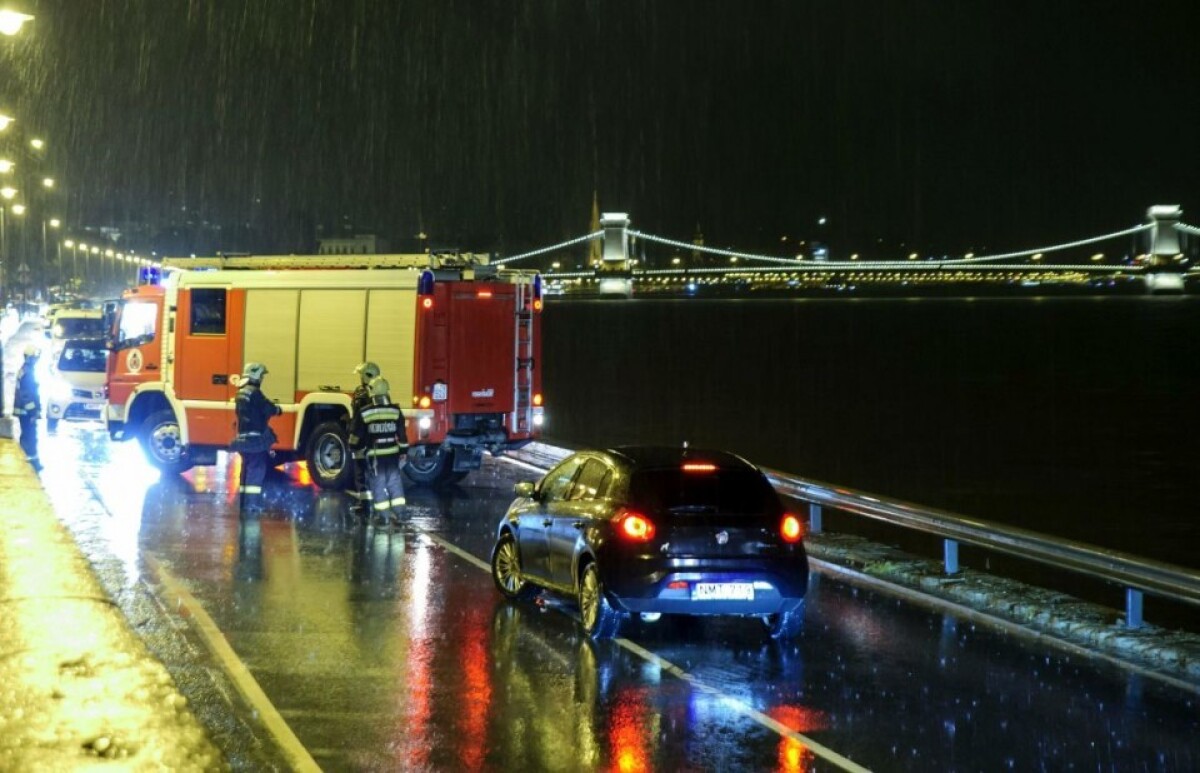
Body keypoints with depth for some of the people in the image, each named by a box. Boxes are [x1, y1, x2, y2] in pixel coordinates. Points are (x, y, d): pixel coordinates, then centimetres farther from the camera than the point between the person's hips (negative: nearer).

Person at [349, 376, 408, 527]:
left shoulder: (364, 413, -9)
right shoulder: (395, 411, -3)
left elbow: (356, 435, -1)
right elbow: (402, 434, 2)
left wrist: (353, 447, 16)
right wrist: (403, 451, 12)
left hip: (374, 455, -2)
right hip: (392, 453, 2)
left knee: (378, 483, 4)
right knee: (394, 481, 11)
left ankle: (382, 515, 3)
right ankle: (399, 512, 9)